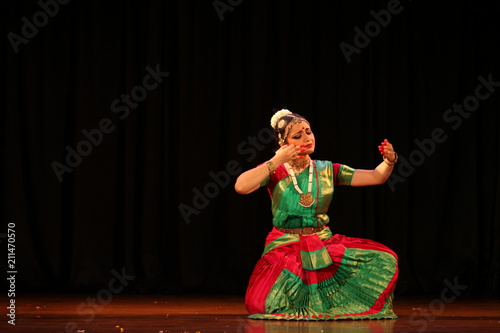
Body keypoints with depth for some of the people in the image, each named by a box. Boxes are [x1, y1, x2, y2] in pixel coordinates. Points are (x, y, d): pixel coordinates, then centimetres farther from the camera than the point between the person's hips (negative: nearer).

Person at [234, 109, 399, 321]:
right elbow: (240, 186, -22)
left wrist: (389, 161, -18)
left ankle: (332, 303, 4)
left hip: (323, 244, 3)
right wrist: (277, 161, -21)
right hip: (285, 247, -3)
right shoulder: (274, 171, -3)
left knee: (383, 259, -15)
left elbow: (376, 177, 3)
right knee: (261, 305, -27)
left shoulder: (327, 170, 6)